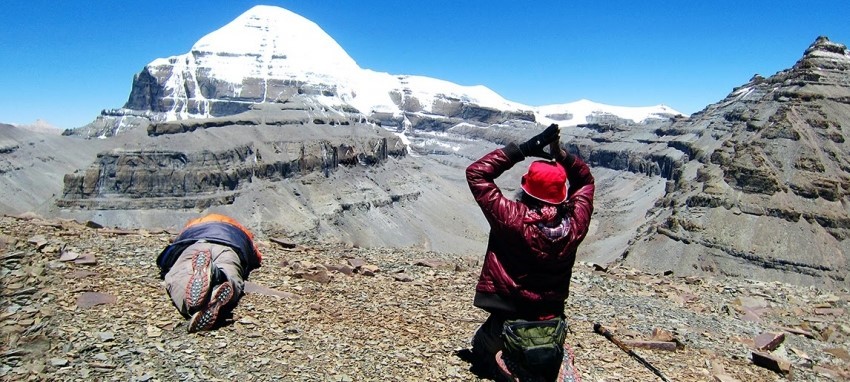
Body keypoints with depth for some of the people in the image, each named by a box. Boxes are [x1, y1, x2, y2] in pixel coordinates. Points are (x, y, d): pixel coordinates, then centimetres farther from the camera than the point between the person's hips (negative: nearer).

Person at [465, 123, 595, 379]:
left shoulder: (512, 220, -27)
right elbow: (585, 179, 6)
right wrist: (560, 154, -9)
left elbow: (476, 172, -18)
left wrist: (523, 149, -19)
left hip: (508, 322, -3)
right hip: (552, 323, 3)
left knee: (481, 356, 27)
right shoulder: (574, 226, -14)